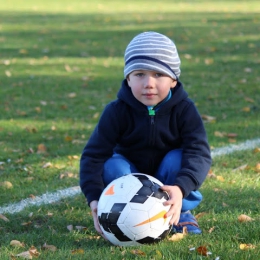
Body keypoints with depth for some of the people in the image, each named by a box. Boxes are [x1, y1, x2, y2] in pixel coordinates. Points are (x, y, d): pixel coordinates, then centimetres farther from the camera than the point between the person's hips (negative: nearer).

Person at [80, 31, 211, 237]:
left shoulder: (184, 110, -19)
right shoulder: (116, 112, -18)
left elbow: (199, 153, -30)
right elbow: (94, 155, -20)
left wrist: (181, 188, -50)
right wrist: (94, 197, -37)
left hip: (169, 183, 0)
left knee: (177, 158, -30)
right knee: (112, 166, -29)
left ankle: (180, 214, -8)